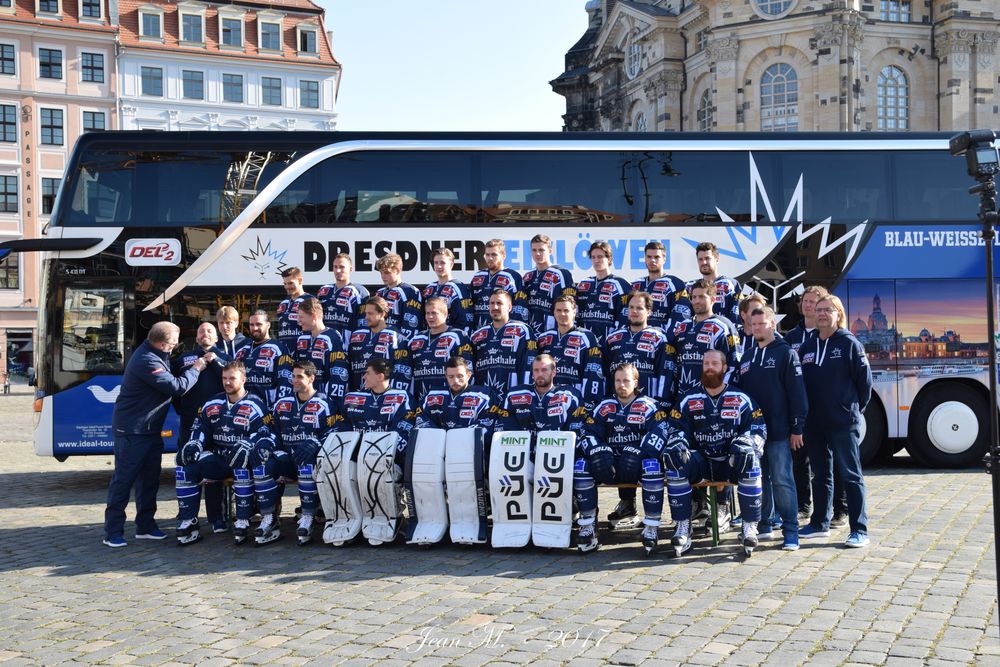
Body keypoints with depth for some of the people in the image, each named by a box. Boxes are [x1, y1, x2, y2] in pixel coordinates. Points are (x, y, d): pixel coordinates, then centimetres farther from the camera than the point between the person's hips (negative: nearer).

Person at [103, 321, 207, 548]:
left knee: (149, 478, 12)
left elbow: (172, 373, 15)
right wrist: (196, 368, -11)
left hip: (150, 428, 9)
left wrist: (193, 364, 2)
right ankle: (113, 532, 4)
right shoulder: (147, 361, -25)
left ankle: (146, 526, 21)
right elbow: (177, 386, -24)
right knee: (123, 479, -3)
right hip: (131, 429, -9)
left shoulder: (155, 354, 5)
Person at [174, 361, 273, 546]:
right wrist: (194, 444, -6)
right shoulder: (213, 404, 13)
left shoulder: (254, 405, -5)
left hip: (241, 460, -5)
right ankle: (188, 522, -11)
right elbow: (200, 429, 15)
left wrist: (245, 445, -32)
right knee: (186, 465, -17)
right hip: (217, 459, 5)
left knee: (242, 462, -38)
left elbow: (264, 435, -14)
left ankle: (243, 522, -31)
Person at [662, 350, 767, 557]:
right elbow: (676, 429, 5)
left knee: (750, 460, -33)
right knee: (675, 461, -28)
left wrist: (744, 443, -20)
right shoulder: (688, 400, 8)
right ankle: (683, 527, -23)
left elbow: (758, 428, 1)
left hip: (731, 462, -1)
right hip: (700, 461, 1)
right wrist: (679, 445, -17)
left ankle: (750, 527, -22)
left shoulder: (741, 399, 5)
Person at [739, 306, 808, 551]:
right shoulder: (747, 356, 15)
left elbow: (797, 392, -7)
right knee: (759, 478, 11)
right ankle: (764, 524, 22)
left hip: (778, 430, -6)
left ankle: (791, 531, -1)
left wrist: (797, 428, -11)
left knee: (782, 480, -6)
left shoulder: (785, 352, -3)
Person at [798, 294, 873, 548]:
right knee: (820, 475, 14)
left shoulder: (849, 343, -4)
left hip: (844, 423, -5)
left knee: (851, 476, -2)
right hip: (814, 423, 5)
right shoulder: (806, 348, 11)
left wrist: (856, 409, 1)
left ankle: (859, 530, 1)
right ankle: (820, 524, 24)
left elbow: (865, 379, -4)